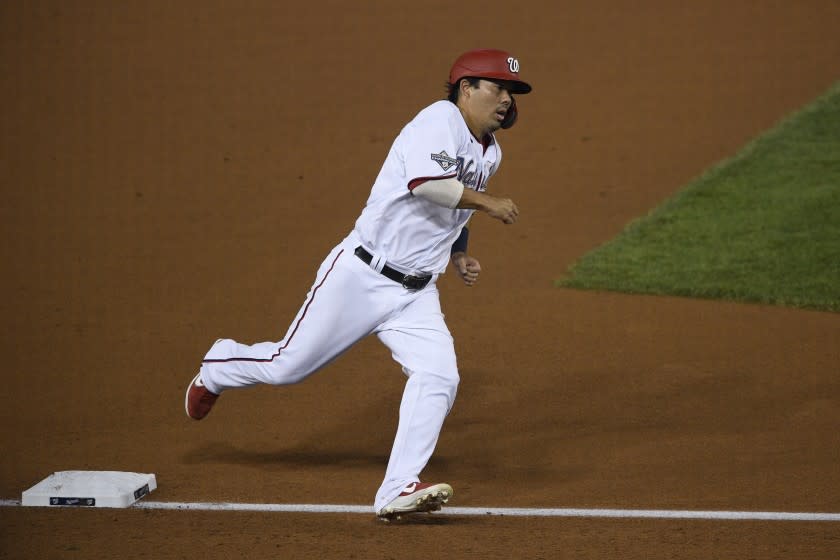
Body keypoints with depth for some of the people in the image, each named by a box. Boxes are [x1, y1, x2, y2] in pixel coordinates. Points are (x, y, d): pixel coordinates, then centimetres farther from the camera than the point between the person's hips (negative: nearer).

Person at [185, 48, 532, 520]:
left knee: (439, 378, -16)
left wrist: (460, 258, 13)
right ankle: (219, 367, 36)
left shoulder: (491, 153, 14)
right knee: (288, 366, 4)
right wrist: (488, 203, -21)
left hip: (415, 295, 7)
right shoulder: (440, 119, -13)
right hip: (360, 277, -7)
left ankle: (399, 491, -19)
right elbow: (425, 183, -31)